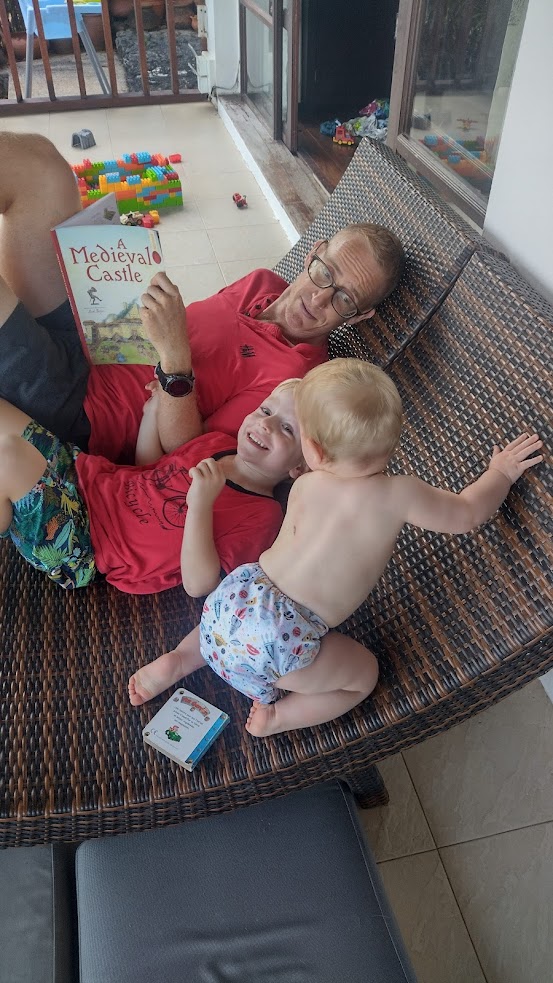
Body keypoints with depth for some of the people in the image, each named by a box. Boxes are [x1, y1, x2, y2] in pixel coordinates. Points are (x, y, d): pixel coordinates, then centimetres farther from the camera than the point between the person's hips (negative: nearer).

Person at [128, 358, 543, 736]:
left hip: (236, 594, 5)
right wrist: (501, 471, 20)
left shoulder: (304, 487, 3)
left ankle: (180, 659, 23)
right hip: (281, 642, -5)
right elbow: (466, 513, 4)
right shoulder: (400, 495, -9)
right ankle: (277, 716, 7)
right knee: (364, 674, 18)